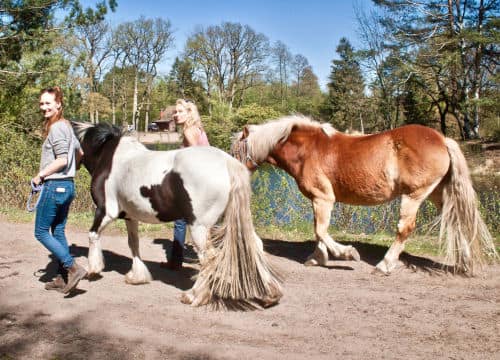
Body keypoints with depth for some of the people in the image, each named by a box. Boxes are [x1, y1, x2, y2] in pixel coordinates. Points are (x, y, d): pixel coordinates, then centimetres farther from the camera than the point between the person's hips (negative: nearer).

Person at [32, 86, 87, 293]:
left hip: (54, 185, -9)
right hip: (67, 185, 9)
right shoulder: (66, 126, 13)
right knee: (58, 231, 14)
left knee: (41, 232, 0)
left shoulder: (56, 128, -15)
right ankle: (63, 278, 19)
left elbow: (62, 160, -22)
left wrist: (40, 176, -14)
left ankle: (73, 268, -5)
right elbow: (79, 153, 24)